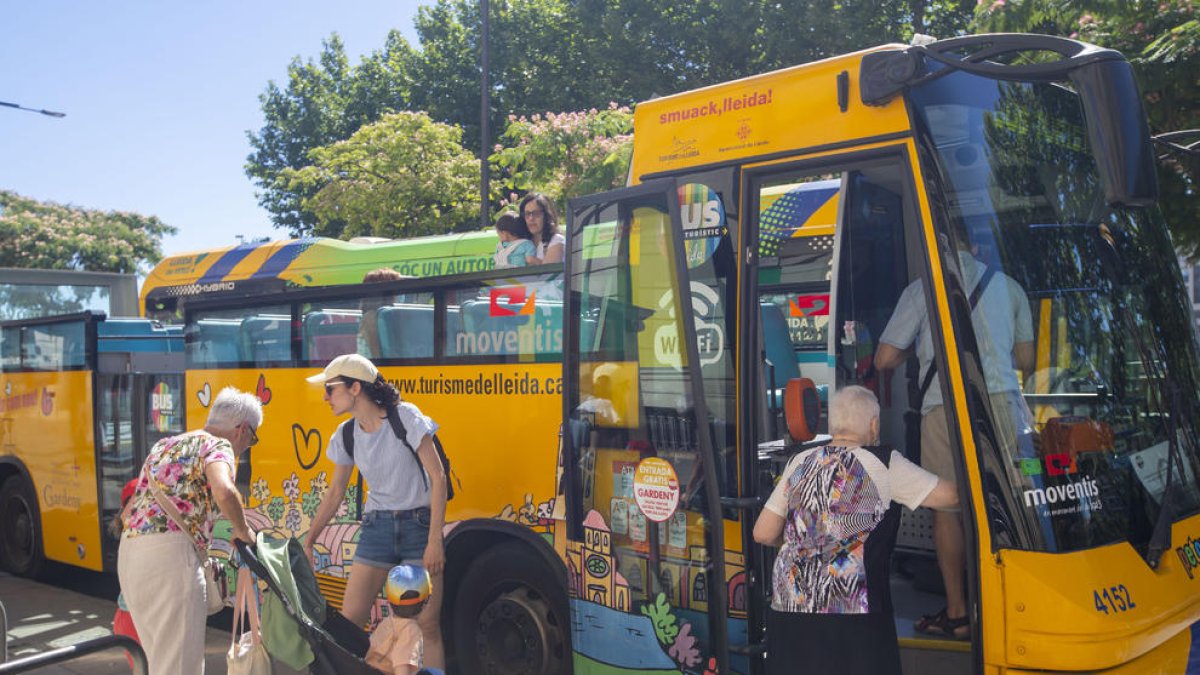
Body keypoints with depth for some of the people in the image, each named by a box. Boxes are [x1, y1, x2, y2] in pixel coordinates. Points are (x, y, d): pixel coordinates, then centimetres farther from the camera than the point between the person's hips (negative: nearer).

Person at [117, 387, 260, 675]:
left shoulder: (166, 444, 24)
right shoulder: (217, 446, -1)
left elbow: (129, 511, 28)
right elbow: (224, 492, -23)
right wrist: (242, 530, -6)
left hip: (128, 553, 9)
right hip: (170, 554, -9)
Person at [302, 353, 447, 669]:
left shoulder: (405, 416, -13)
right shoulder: (346, 435, 2)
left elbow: (437, 476, -13)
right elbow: (334, 494, 13)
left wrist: (435, 540, -17)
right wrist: (307, 542, 11)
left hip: (418, 524, -4)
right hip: (377, 526, 4)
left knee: (427, 624, -5)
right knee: (349, 620, 0)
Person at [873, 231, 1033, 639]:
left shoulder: (920, 290, 5)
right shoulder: (1008, 286, 15)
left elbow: (885, 360, 5)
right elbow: (1026, 360, 20)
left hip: (945, 404, -3)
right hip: (1001, 399, 3)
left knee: (946, 506, 6)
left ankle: (957, 614, 12)